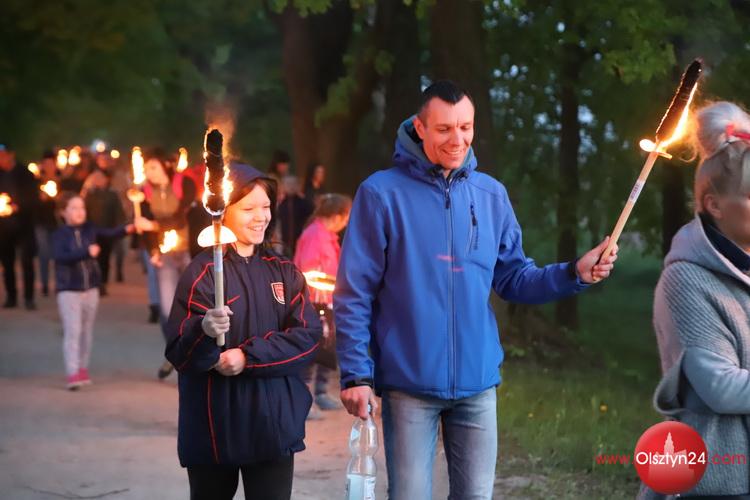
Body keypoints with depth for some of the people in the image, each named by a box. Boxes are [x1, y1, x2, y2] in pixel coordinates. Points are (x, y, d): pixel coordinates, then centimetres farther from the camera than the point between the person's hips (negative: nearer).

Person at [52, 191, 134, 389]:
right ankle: (73, 373, -11)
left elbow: (110, 233, -9)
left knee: (87, 330, 12)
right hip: (68, 289, -4)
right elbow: (60, 256, -24)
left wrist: (127, 229, -29)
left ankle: (83, 368, 26)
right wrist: (87, 252, -30)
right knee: (73, 330, -10)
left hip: (90, 288, 4)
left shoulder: (90, 229, 2)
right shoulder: (60, 234, -9)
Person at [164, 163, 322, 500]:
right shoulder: (202, 272, -5)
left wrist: (249, 357, -14)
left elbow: (308, 336, -2)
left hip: (274, 424, 3)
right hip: (213, 427, -2)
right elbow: (178, 355, -10)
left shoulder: (284, 271, 8)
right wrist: (204, 332, -31)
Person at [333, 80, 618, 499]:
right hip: (409, 382, -4)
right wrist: (357, 374, -12)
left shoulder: (492, 194, 6)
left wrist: (574, 273, -6)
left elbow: (513, 279, 11)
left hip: (477, 380, 4)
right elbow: (354, 293, -7)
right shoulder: (383, 193, -8)